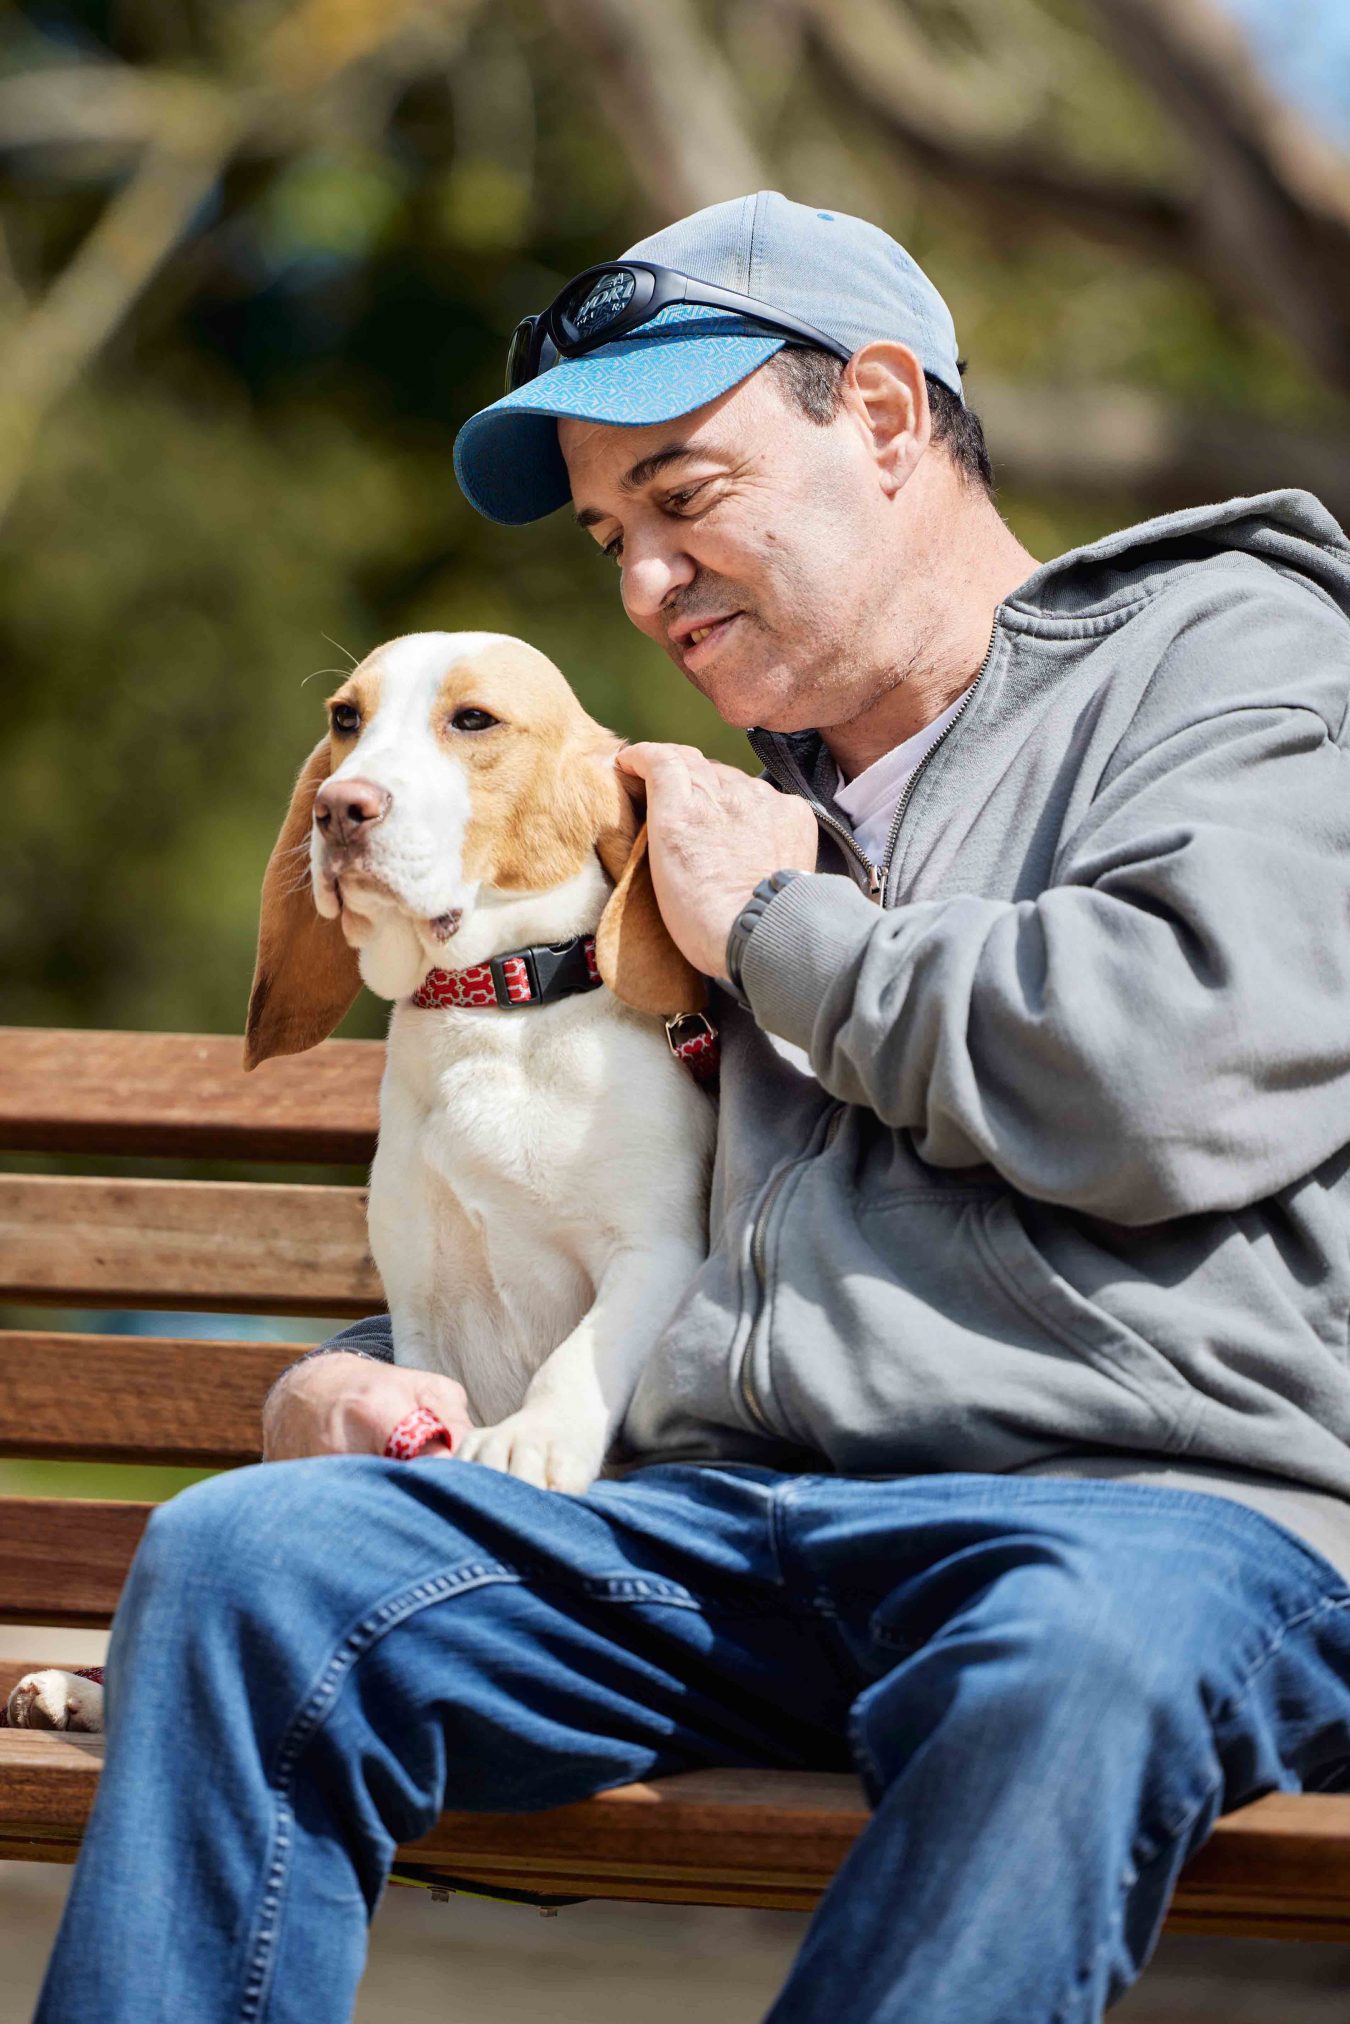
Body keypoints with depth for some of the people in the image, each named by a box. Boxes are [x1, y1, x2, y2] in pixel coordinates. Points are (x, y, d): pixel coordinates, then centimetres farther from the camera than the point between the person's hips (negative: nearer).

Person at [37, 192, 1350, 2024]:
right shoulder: (739, 810, 31)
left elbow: (1177, 1072, -11)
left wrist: (776, 926, 5)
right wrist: (353, 1377, 15)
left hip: (1150, 1502, -6)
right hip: (715, 1513, 6)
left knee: (1071, 1665, -41)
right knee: (241, 1561, -18)